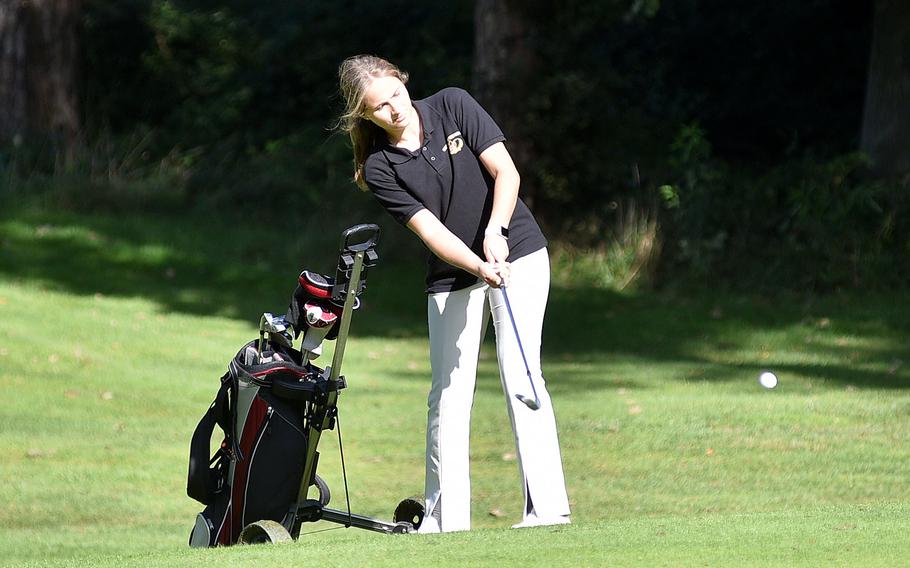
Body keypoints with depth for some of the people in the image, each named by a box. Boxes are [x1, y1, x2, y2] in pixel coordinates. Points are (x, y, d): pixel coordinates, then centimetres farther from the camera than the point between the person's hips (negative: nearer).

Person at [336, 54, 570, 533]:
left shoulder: (452, 106, -8)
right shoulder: (379, 169, -8)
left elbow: (506, 172, -12)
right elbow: (430, 230, -16)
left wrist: (494, 230, -28)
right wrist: (480, 266, -32)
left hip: (518, 255, -2)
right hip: (451, 277, 2)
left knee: (519, 373, -13)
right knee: (449, 393, 2)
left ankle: (547, 505, -16)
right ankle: (446, 518, 10)